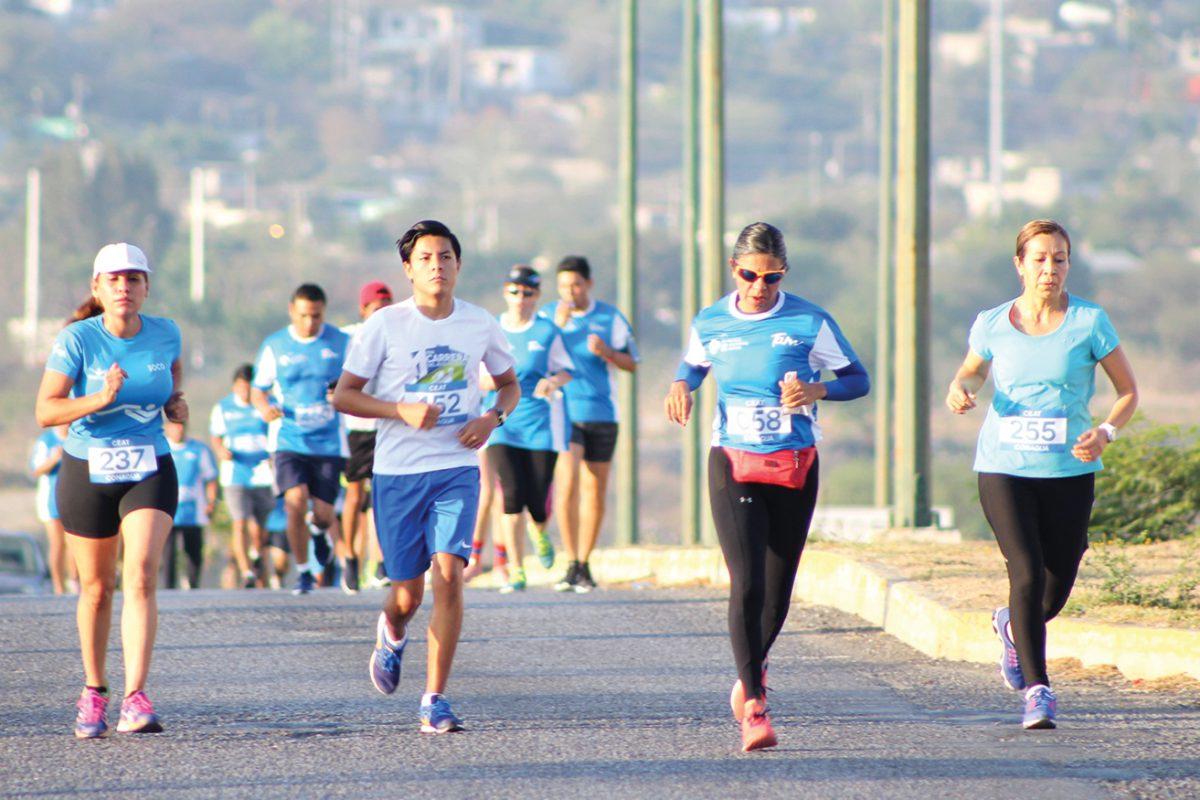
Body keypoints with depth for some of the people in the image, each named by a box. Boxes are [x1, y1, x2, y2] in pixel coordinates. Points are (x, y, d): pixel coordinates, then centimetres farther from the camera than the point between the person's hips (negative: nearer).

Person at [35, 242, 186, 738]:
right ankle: (93, 692, 31)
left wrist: (176, 400, 0)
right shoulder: (76, 340, -13)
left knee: (141, 577, -18)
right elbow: (45, 411, -18)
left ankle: (135, 701, -23)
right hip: (88, 471, -1)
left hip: (150, 472, 1)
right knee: (96, 589, 10)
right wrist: (99, 400, -33)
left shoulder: (164, 334, -3)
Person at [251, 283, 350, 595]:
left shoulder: (342, 343, 2)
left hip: (329, 441, 0)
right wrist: (264, 407, -12)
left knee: (323, 513, -2)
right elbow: (257, 390, 11)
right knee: (296, 502, -19)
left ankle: (320, 531, 38)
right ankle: (303, 572, -1)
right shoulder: (275, 346, 4)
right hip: (289, 439, 0)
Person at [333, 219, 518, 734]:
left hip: (457, 470, 1)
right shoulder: (385, 325, -4)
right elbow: (343, 396, -2)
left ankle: (435, 701, -10)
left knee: (448, 574, -17)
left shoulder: (480, 325, 3)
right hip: (397, 473, -1)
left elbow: (509, 385, 19)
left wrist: (493, 417, -3)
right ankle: (392, 634, 43)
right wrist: (402, 411, -17)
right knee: (408, 594, 3)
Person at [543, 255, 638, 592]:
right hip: (563, 411, -2)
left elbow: (632, 363, 8)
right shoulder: (547, 316, 3)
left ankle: (584, 565, 16)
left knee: (594, 490, 4)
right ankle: (571, 564, -14)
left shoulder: (611, 318, 5)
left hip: (601, 413, 2)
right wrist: (557, 327, -18)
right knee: (567, 481, -17)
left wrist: (606, 353, -11)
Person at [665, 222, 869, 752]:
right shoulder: (709, 325, 2)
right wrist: (682, 386, -1)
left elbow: (858, 379, 2)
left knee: (777, 588, 9)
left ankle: (751, 674, 38)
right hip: (733, 464, 0)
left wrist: (817, 390, -18)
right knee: (746, 583, -15)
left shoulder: (809, 323, -4)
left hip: (794, 467, 1)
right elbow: (693, 363, 23)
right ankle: (754, 709, -15)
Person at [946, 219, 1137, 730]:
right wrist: (959, 390, -4)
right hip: (1005, 469, -1)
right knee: (1028, 573, -16)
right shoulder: (993, 324, 2)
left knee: (1058, 586, 8)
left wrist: (1105, 433, -13)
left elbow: (1128, 391, 5)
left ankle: (1012, 627, 43)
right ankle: (1036, 689, -9)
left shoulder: (1089, 323, -3)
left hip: (1069, 472, 1)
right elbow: (973, 369, 20)